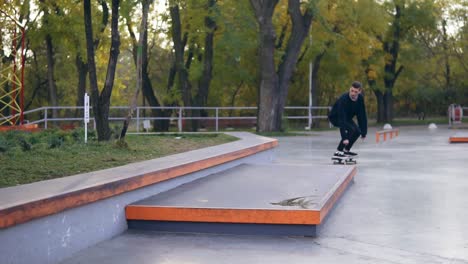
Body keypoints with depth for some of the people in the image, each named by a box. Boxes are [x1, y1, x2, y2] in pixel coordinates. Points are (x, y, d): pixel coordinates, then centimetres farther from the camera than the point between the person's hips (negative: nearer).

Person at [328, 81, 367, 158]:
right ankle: (338, 151, -21)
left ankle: (346, 150, 15)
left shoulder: (360, 98, -17)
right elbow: (341, 119, -41)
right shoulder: (343, 99, -37)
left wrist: (363, 132, -13)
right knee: (351, 129, -25)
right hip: (335, 117, -7)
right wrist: (344, 137, -47)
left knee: (357, 131, -3)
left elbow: (362, 115, -10)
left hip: (347, 117, 7)